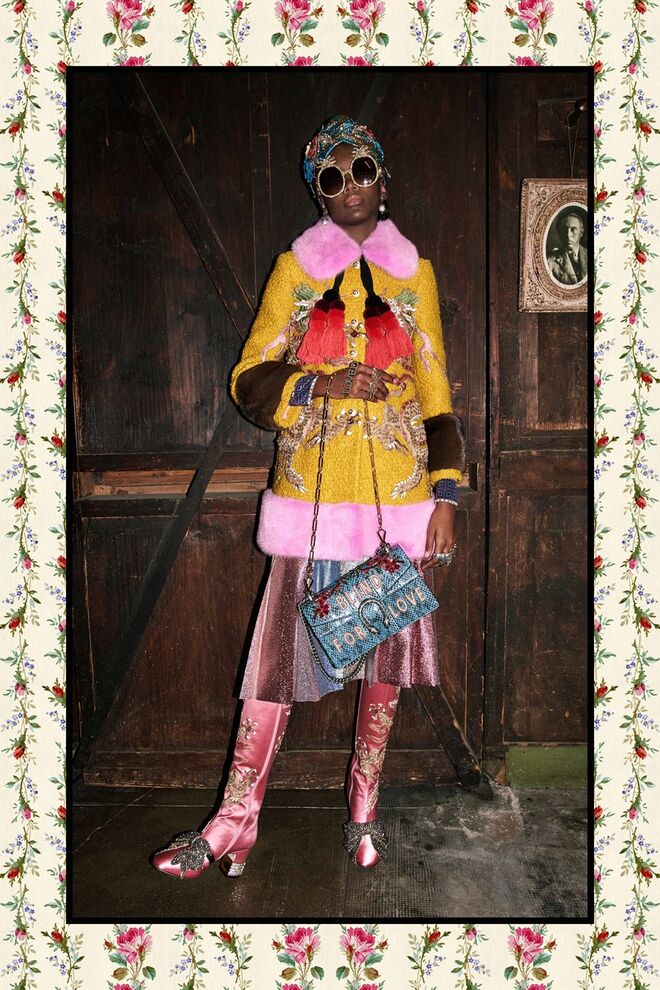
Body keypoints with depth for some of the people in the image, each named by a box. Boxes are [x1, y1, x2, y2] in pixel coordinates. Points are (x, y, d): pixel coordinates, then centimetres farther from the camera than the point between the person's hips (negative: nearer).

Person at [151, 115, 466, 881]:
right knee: (281, 651, -1)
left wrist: (446, 497, 1)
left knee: (388, 646, 8)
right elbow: (250, 381, 2)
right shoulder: (296, 269, 7)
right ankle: (236, 820, 12)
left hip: (399, 497, 2)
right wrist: (326, 385, -15)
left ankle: (363, 805, 26)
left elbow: (436, 394, 8)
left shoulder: (413, 272, 10)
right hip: (312, 495, -1)